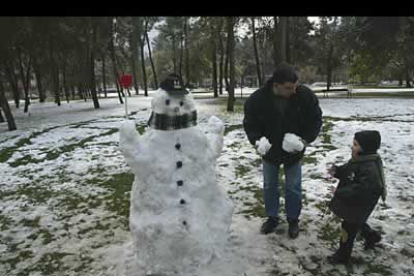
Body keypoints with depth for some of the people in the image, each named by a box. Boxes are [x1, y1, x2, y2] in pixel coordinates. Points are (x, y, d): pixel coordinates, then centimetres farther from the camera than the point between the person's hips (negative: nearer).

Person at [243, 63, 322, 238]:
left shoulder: (305, 95, -21)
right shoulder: (257, 99, -24)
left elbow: (315, 120, -8)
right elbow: (249, 124, -10)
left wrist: (304, 140, -22)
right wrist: (257, 141, -28)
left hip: (294, 151, 0)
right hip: (269, 151, 1)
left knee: (293, 188, 10)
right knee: (269, 186, 14)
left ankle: (293, 220, 32)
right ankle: (272, 218, 35)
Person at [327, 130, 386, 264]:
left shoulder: (370, 169, -33)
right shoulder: (358, 159, -2)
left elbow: (361, 190, -37)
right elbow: (346, 171, 13)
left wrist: (341, 192, -32)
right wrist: (336, 171, -7)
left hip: (360, 205, -10)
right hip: (353, 201, 10)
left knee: (349, 227, 5)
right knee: (357, 222, 31)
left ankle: (343, 255, 23)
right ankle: (371, 235, 56)